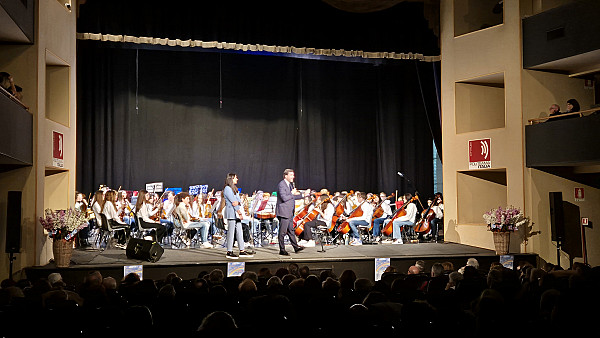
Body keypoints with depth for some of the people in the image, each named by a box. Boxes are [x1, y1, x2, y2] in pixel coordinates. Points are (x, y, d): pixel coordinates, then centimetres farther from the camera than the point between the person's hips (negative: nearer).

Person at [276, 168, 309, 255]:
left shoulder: (290, 184, 16)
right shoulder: (281, 185, -15)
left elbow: (293, 197, 24)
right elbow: (284, 198, -25)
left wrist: (303, 195, 15)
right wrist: (292, 193, -12)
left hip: (289, 213, 10)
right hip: (283, 212, -10)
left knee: (291, 230, 16)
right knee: (282, 232, -3)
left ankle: (296, 247, 21)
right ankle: (282, 250, 3)